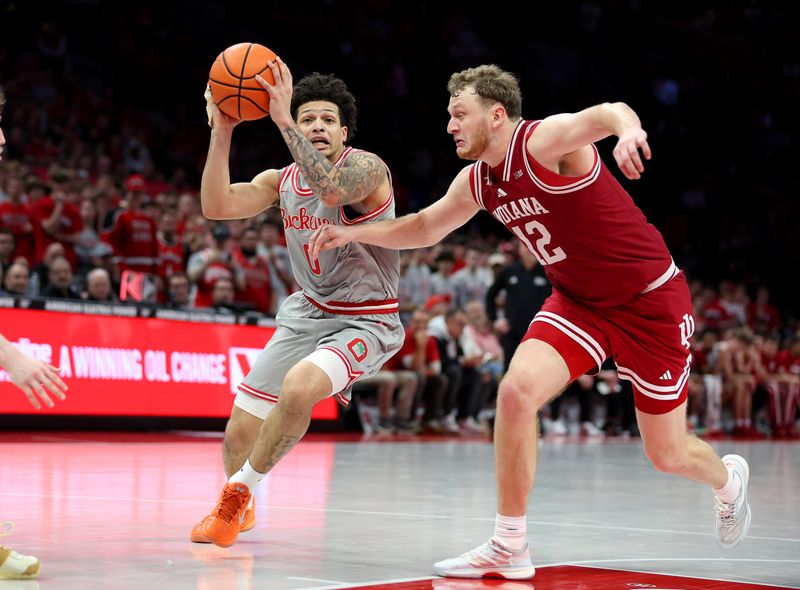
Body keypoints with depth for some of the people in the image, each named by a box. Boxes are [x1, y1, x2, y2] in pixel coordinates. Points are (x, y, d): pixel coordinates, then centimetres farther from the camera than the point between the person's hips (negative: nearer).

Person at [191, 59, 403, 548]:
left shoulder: (366, 167, -16)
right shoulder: (282, 181, 2)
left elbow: (332, 190, -41)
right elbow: (217, 206, -14)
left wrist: (281, 119, -41)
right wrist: (222, 131, -24)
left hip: (367, 321, -6)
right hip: (309, 313, 6)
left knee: (299, 385, -35)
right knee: (239, 434, 5)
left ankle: (239, 492, -12)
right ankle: (237, 510, 38)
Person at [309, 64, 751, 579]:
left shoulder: (544, 141, -23)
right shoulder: (478, 182, 0)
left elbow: (609, 113, -43)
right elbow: (424, 228, 18)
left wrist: (626, 129, -67)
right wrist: (354, 233, 7)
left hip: (650, 299, -6)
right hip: (578, 300, 6)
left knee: (667, 454, 4)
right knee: (518, 388, -20)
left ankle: (727, 478, 43)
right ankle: (509, 547, -9)